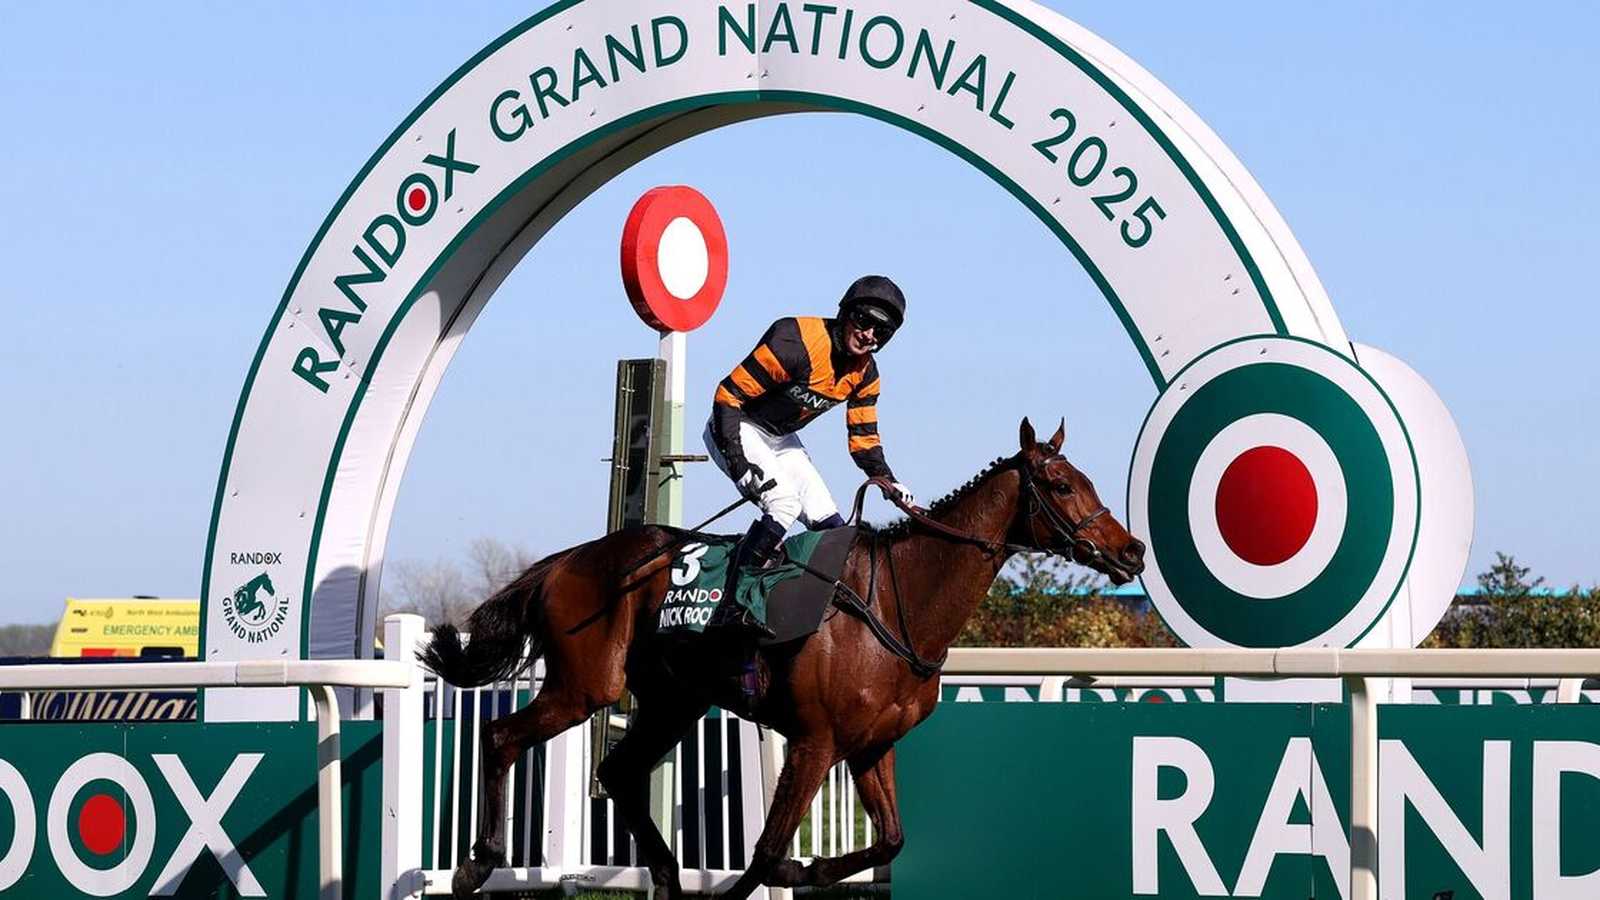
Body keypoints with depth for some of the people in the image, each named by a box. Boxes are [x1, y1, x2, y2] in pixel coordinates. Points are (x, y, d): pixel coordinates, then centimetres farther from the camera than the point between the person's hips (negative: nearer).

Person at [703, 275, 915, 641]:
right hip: (737, 430, -8)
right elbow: (728, 394, -27)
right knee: (784, 504, -29)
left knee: (830, 525, -1)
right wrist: (738, 463, -33)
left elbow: (864, 439, 6)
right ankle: (732, 607, -30)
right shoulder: (795, 342, -29)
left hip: (781, 439, 8)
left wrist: (888, 481, -11)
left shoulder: (865, 373, -4)